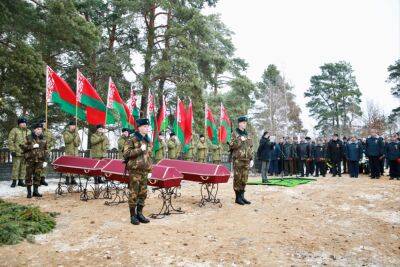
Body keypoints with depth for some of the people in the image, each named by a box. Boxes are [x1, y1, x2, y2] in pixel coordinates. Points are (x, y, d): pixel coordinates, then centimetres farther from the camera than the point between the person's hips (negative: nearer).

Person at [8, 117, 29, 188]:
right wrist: (12, 150, -12)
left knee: (23, 167, 7)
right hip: (17, 152, -4)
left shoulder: (28, 132, 15)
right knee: (16, 167, -3)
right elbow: (10, 140, -5)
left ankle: (21, 181, 15)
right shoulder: (14, 130, 0)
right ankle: (14, 181, 5)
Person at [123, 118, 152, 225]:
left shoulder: (148, 141, 15)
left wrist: (150, 170, 18)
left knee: (143, 193, 10)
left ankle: (139, 213, 23)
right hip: (135, 170, -6)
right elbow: (126, 153, -15)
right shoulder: (132, 139, -6)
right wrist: (140, 149, -19)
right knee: (133, 193, -1)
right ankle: (133, 216, 10)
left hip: (145, 170, 6)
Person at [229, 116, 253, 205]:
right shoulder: (234, 134, -1)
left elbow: (251, 147, 16)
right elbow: (231, 145, -9)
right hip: (238, 160, -5)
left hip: (246, 160, 5)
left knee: (244, 179, 8)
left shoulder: (248, 135, 15)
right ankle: (237, 198, 6)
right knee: (237, 178, -2)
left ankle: (242, 196, 17)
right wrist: (240, 140, -16)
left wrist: (251, 159, 11)